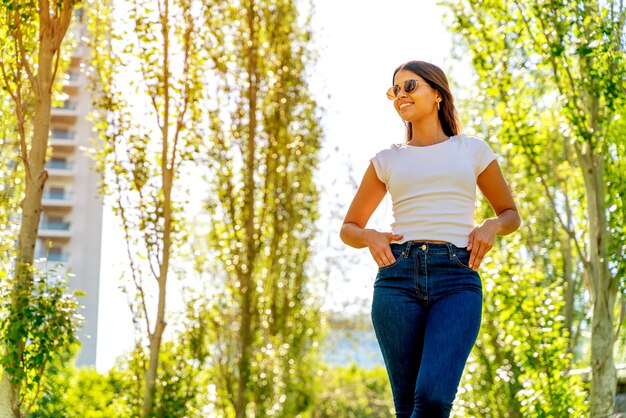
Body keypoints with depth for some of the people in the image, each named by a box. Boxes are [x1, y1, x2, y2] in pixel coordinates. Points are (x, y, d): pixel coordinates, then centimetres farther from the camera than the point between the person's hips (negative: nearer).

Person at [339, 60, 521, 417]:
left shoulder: (472, 150, 14)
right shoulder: (387, 160, 17)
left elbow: (511, 214, 23)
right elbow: (349, 228, 23)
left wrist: (491, 227, 0)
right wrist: (369, 237, -1)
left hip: (457, 280, -1)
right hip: (398, 277, 2)